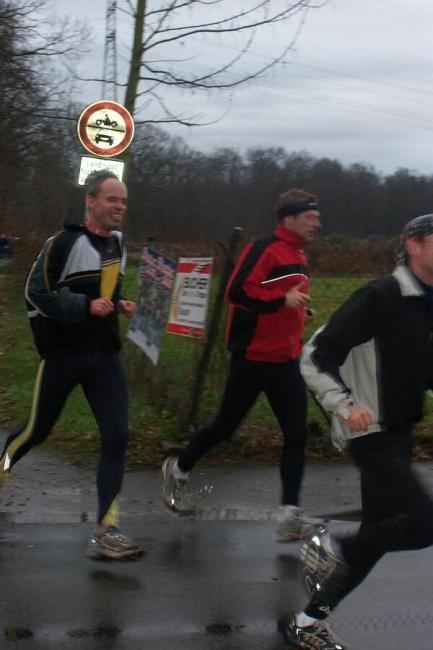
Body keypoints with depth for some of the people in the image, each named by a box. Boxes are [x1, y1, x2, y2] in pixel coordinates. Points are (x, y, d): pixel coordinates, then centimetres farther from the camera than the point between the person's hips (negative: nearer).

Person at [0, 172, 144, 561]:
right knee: (38, 431, 10)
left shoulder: (118, 243, 11)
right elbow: (36, 294, -15)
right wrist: (86, 306, -23)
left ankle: (107, 533, -9)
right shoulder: (64, 244, -13)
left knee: (117, 436, -9)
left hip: (105, 355, 5)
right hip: (63, 354, -5)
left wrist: (119, 305, 8)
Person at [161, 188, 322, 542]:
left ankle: (290, 515, 0)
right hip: (253, 358, -8)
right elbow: (238, 291, -24)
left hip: (286, 361, 8)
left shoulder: (298, 256, 14)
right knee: (226, 426, 8)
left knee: (297, 434, -2)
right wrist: (282, 299, -25)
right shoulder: (265, 249, -15)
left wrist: (300, 311, 10)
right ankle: (178, 470, 33)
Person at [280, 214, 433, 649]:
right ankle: (332, 550, 3)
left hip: (398, 436, 9)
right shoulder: (379, 298, -16)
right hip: (370, 433, -9)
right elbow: (316, 358, -17)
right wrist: (345, 404, -28)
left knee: (376, 536, 11)